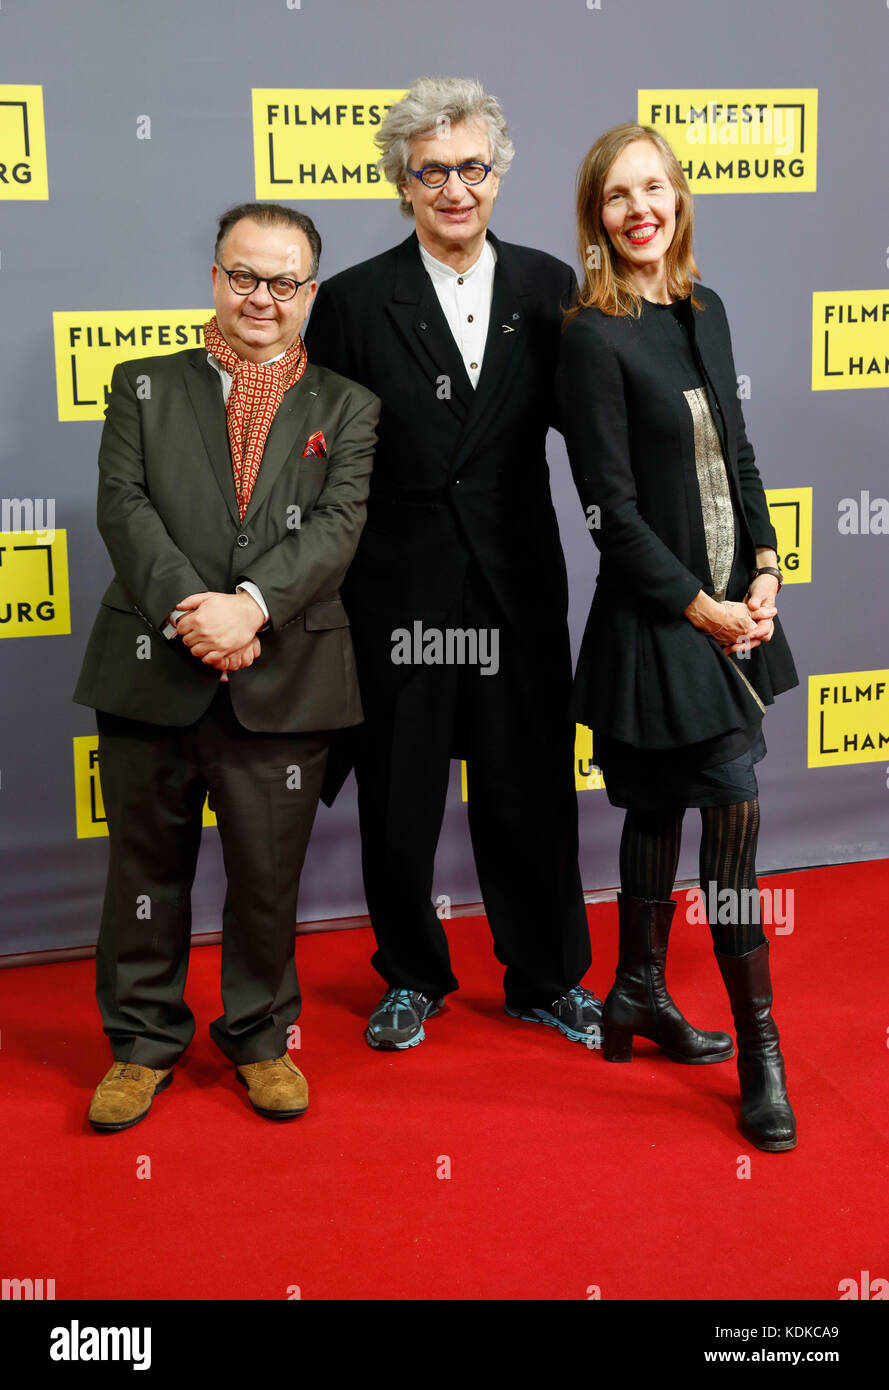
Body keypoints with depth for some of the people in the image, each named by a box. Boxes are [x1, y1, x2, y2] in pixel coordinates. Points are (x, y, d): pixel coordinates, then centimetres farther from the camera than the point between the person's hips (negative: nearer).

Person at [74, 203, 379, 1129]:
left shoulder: (346, 408, 10)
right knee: (146, 867, 10)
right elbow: (124, 506, -2)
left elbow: (337, 523, -4)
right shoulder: (144, 386, 11)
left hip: (283, 680, 0)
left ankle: (260, 1036, 29)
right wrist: (190, 610, -17)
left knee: (269, 874, 9)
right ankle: (145, 1042, 27)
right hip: (151, 672, 1)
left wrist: (251, 603, -20)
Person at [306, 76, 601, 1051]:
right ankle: (412, 979, 33)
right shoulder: (354, 301, -3)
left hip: (517, 586, 2)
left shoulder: (547, 287, 4)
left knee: (531, 791, 11)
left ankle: (547, 978, 30)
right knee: (398, 798, 12)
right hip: (398, 591, -1)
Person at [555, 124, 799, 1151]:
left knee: (661, 810, 16)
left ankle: (639, 998, 31)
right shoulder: (593, 338, -11)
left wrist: (763, 570, 1)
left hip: (728, 604, 7)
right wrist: (699, 606, -12)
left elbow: (737, 453, 13)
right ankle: (759, 1051, 7)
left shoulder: (703, 312, 11)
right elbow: (613, 508, -14)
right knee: (736, 814, -6)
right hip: (655, 614, -7)